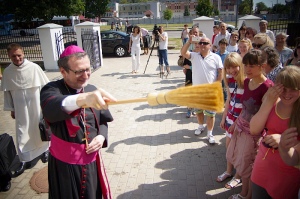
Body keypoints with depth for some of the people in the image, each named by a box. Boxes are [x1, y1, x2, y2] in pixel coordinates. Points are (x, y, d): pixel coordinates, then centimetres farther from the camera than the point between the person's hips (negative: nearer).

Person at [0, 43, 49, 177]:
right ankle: (25, 161, 20)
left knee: (40, 129, 14)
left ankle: (43, 150, 38)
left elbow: (45, 86, -7)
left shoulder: (34, 67, -13)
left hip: (37, 105, -2)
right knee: (22, 134, 7)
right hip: (20, 108, 2)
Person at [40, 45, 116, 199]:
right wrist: (82, 98, -59)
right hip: (64, 164, -4)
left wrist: (101, 136, -11)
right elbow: (51, 107, -40)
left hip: (91, 160, 4)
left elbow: (103, 120, 10)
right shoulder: (52, 90, -16)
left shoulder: (92, 90, 1)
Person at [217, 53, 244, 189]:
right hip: (231, 116, 6)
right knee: (229, 145, 18)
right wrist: (224, 117, 14)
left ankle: (238, 176, 31)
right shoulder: (229, 79, 1)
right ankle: (229, 171, 40)